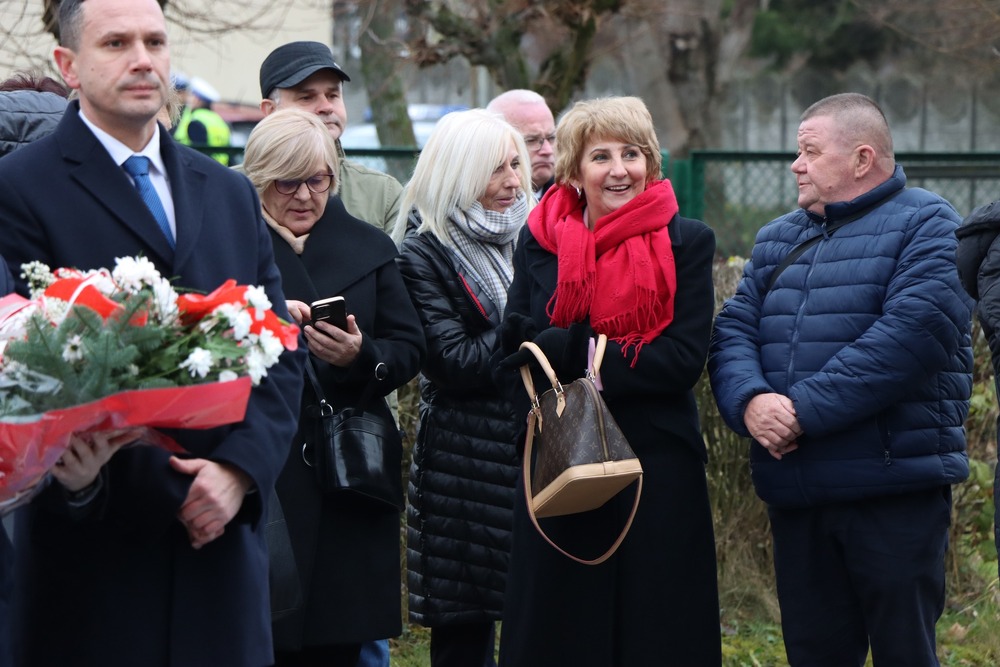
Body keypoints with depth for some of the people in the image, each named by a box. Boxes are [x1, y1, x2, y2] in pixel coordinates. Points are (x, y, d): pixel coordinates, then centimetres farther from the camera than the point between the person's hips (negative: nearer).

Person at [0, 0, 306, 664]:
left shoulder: (231, 194, 16)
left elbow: (282, 353, 12)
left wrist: (240, 467, -5)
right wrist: (72, 473, -27)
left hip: (220, 535, 5)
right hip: (93, 545, -5)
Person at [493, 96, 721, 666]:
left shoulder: (687, 243, 1)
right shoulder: (540, 241, 8)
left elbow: (685, 358, -10)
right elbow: (515, 359, 6)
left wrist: (569, 349, -13)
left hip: (658, 470, -2)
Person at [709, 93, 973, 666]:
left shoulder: (926, 226, -4)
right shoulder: (779, 240, 18)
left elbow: (912, 334, -19)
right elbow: (733, 332, 8)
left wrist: (805, 409, -20)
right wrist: (750, 400, -14)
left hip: (894, 490, -6)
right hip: (795, 496, 6)